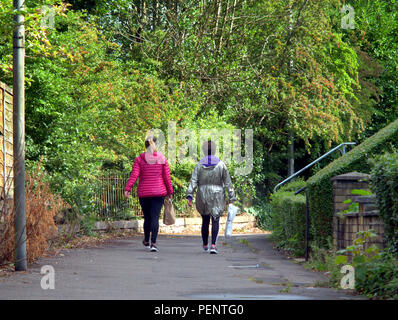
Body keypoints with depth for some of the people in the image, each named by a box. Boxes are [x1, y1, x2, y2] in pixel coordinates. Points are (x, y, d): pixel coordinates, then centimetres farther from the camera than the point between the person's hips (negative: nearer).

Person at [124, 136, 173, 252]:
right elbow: (167, 177, 0)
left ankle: (146, 241, 29)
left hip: (144, 192, 1)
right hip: (159, 192, -1)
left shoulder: (140, 159, 0)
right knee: (155, 217, -3)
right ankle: (153, 243, -14)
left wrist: (127, 189, -11)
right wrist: (170, 192, 8)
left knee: (147, 217, 15)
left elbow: (134, 175, -9)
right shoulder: (162, 158, 0)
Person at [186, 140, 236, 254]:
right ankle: (213, 245, -20)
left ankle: (205, 244, 26)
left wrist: (189, 196, -9)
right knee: (215, 220, -4)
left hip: (203, 196, 2)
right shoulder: (220, 164, -3)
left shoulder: (199, 165, -1)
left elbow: (193, 181, -7)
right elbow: (227, 182, -1)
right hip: (217, 196, -2)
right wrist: (231, 197, 4)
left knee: (205, 220, 15)